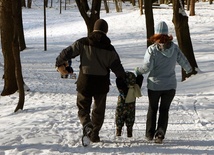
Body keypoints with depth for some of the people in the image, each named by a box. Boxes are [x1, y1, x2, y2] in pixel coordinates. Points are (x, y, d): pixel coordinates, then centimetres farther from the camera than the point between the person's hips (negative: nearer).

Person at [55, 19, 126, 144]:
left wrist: (59, 63, 15)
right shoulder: (109, 49, -2)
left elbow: (67, 52, -2)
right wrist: (124, 80, 12)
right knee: (99, 110, 16)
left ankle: (87, 127, -15)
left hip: (85, 82, -1)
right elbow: (117, 67, 0)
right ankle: (95, 134, 19)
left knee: (83, 107, 11)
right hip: (102, 84, 1)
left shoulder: (83, 43, -4)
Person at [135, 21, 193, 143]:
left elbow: (147, 67, -19)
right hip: (170, 85, 1)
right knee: (164, 110, 10)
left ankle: (150, 134, 23)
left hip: (154, 85, -1)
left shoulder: (152, 49, -15)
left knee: (152, 109, 17)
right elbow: (184, 62, 3)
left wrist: (138, 71, 1)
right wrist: (189, 70, 24)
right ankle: (160, 135, 0)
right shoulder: (174, 48, -6)